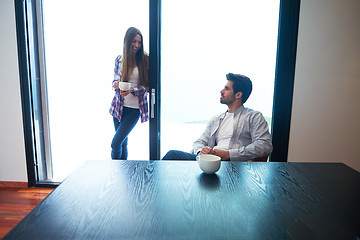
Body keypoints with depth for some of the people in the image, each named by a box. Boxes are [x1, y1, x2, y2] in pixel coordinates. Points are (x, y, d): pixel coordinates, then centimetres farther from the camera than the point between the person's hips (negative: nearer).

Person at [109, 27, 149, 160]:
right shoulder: (119, 59, 5)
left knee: (115, 143, -6)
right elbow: (115, 78, 14)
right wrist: (115, 84, -10)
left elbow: (148, 85, -4)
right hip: (119, 106, 3)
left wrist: (132, 90, -20)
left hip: (134, 108, -3)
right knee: (123, 142, 12)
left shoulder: (145, 60, -4)